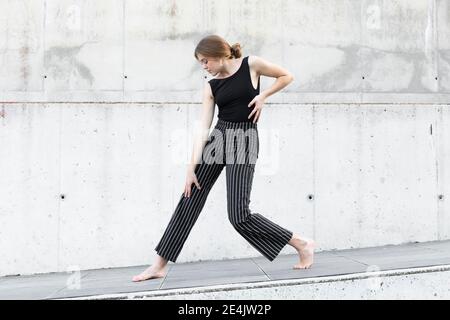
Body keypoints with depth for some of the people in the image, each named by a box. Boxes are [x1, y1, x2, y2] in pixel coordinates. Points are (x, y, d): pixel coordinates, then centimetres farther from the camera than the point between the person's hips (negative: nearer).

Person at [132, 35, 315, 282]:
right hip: (217, 139, 5)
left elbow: (286, 76, 10)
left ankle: (302, 244, 3)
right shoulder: (211, 87, 7)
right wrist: (191, 167, -5)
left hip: (244, 140, -5)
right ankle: (159, 265, 11)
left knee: (239, 215, -14)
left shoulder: (251, 65, -3)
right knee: (188, 201, 2)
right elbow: (203, 128, 1)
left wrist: (263, 96, -5)